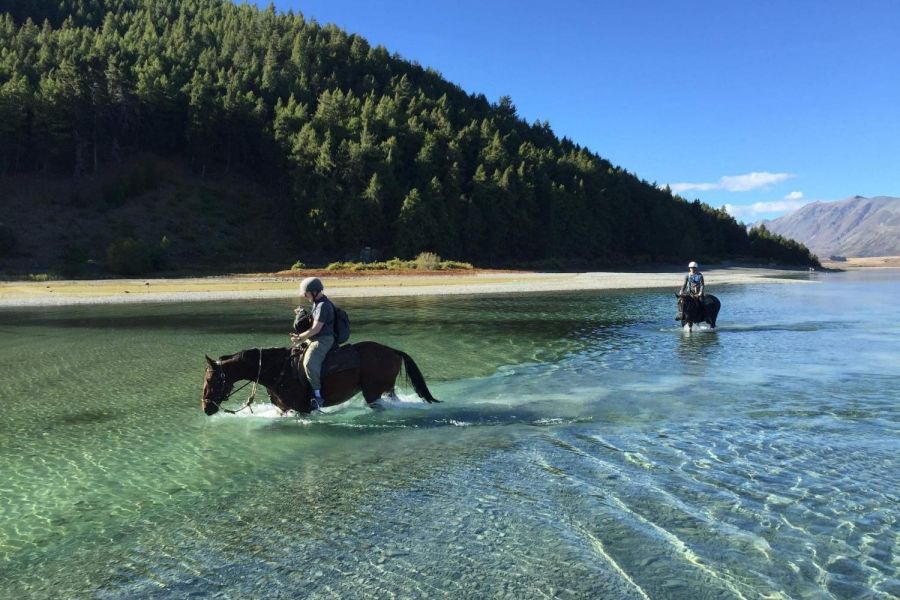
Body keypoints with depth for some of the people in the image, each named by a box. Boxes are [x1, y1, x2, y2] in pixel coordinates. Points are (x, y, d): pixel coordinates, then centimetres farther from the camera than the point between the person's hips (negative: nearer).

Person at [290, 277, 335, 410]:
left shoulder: (323, 305, -18)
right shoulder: (317, 303, 15)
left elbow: (316, 328, -22)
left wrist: (300, 337, -16)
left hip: (323, 340, -12)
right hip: (315, 339, 12)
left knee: (309, 363, -30)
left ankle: (318, 395, -30)